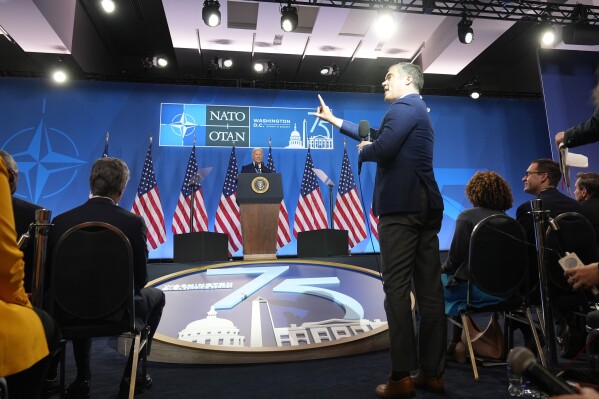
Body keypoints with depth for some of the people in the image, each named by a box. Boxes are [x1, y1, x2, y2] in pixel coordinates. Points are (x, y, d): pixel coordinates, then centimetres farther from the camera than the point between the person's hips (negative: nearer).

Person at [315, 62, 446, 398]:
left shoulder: (404, 106, -4)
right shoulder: (418, 110, 28)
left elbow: (382, 148, -21)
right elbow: (375, 133, 34)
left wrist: (362, 151, 3)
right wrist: (333, 119, 39)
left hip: (402, 205, -10)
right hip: (426, 205, 10)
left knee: (397, 287, -8)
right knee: (429, 288, 5)